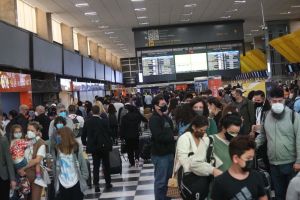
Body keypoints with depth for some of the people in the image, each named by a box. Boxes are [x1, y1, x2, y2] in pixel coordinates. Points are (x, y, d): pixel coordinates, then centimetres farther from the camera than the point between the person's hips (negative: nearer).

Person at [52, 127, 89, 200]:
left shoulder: (76, 149, -8)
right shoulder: (57, 149, -1)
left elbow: (83, 165, -2)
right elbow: (55, 166, 6)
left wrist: (83, 179, -3)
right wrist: (55, 181, 4)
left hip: (75, 184, -2)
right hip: (62, 185, 2)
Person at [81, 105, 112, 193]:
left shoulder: (87, 122, -4)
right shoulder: (104, 122, -11)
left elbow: (83, 135, 2)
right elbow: (108, 134, -5)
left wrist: (85, 143, 19)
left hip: (93, 147, 2)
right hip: (104, 146, -2)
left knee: (96, 166, 8)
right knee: (106, 165, 12)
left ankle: (96, 185, 2)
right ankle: (108, 183, 20)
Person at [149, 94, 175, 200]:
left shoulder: (167, 118, 14)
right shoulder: (154, 119, -14)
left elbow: (172, 132, 21)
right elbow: (159, 136, -24)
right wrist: (172, 137, -10)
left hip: (169, 152, 9)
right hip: (160, 154, -9)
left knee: (168, 178, 18)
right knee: (160, 181, 0)